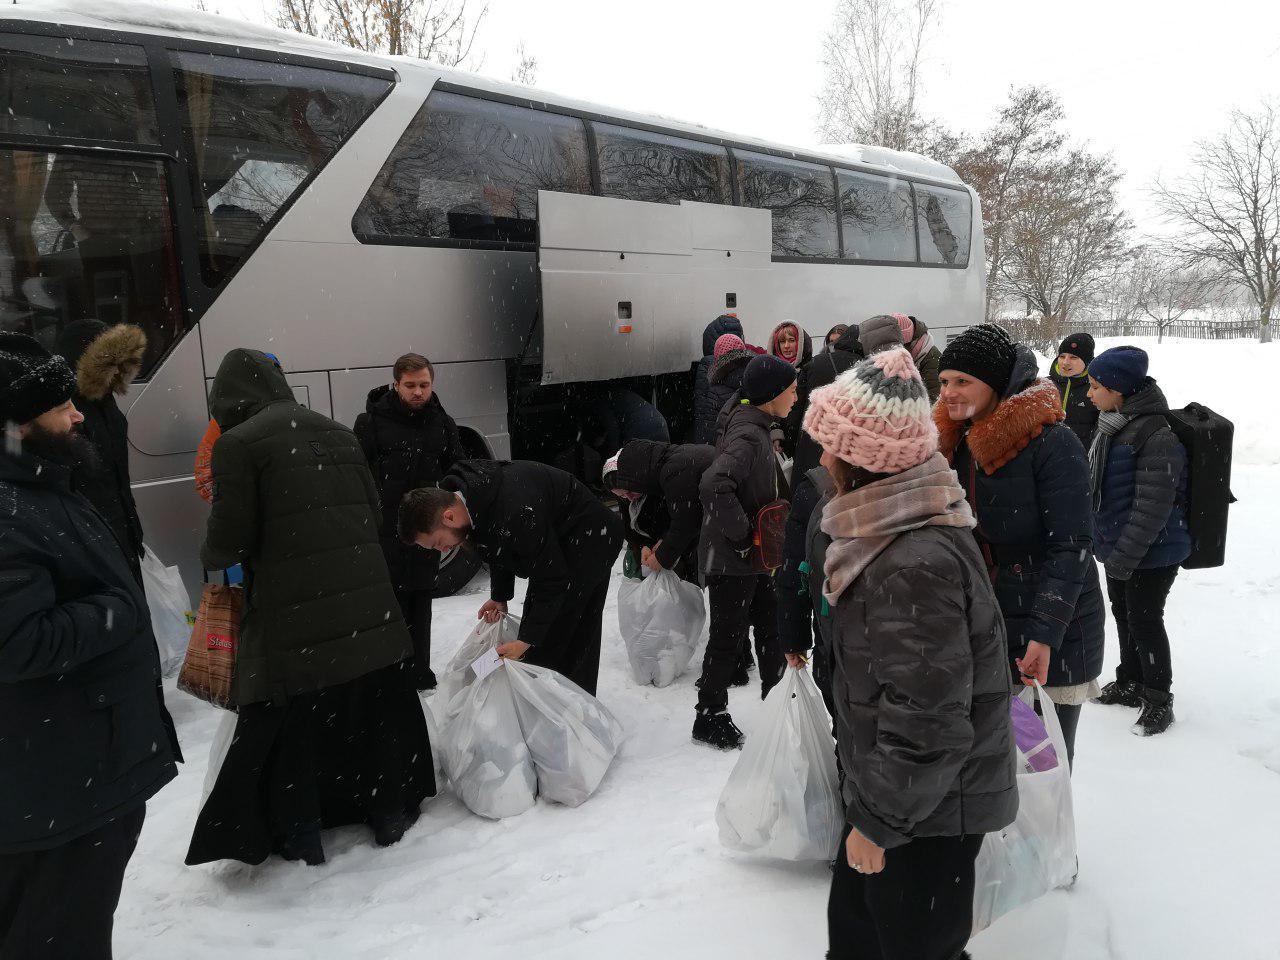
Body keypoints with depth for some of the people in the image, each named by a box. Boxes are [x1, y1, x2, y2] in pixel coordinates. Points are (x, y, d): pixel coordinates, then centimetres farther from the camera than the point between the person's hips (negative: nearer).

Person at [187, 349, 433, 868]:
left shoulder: (237, 444, -8)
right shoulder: (339, 434, 9)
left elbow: (228, 539, -8)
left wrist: (212, 557, 14)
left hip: (293, 615, -5)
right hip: (367, 604, 5)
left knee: (289, 726, 11)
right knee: (374, 712, 19)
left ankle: (301, 837, 22)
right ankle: (390, 813, 31)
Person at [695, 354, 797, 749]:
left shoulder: (755, 427, 8)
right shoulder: (748, 435, -24)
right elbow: (714, 487, -38)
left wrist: (750, 533, 13)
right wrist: (742, 536, -27)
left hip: (752, 557, 10)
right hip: (731, 559, -10)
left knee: (770, 626, 20)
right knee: (728, 637, 3)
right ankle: (710, 719, 19)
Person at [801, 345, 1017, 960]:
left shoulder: (917, 566, -31)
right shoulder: (901, 529, 1)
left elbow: (927, 721, -29)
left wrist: (878, 821, -18)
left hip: (927, 814, -9)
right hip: (886, 790, 9)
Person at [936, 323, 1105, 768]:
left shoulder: (1052, 443, -16)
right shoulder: (957, 443, 5)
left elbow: (1072, 547, -18)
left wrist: (1046, 633, -25)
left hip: (1054, 635, -6)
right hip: (984, 627, 6)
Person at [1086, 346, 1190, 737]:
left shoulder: (1158, 436, -24)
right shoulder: (1112, 425, 6)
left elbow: (1153, 507, -25)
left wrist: (1123, 555, -23)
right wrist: (1103, 541, 20)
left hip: (1152, 553, -9)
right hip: (1118, 546, 9)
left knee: (1144, 619, 2)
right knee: (1123, 612, 19)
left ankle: (1158, 701, 20)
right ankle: (1130, 683, 37)